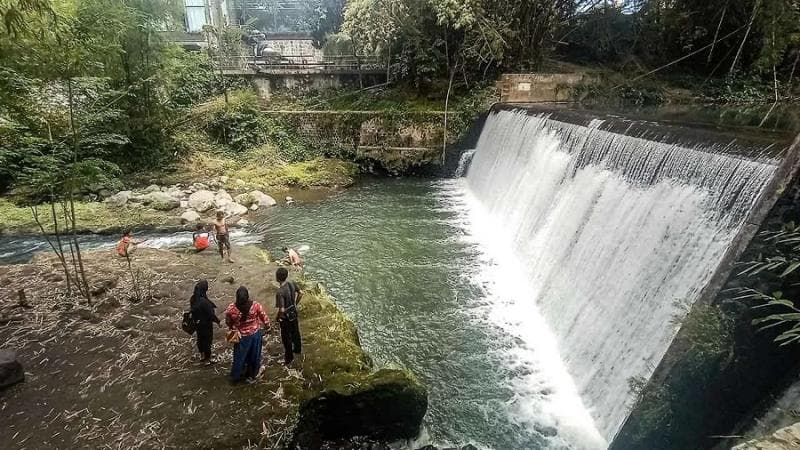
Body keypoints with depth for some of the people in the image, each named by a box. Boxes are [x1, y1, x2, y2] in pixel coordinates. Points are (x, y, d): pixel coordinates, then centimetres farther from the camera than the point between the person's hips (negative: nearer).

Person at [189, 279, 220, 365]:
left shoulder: (193, 299, -10)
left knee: (200, 338, 24)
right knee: (207, 340, 11)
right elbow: (211, 314, -25)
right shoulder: (204, 301, -33)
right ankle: (207, 359, 27)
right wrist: (217, 321, -9)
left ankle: (203, 356, 43)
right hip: (206, 324, -7)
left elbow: (192, 310, 5)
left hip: (197, 323, 7)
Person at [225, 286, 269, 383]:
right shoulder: (255, 305, -23)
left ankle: (236, 376, 39)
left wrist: (232, 329, 17)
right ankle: (251, 376, 36)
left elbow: (228, 323, -4)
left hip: (241, 337, 0)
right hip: (255, 334, 1)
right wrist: (267, 326, 12)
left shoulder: (231, 308, -23)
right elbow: (264, 318, -9)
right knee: (254, 356, 20)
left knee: (240, 357, 21)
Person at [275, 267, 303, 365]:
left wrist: (277, 317, -10)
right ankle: (297, 349, 49)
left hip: (286, 317, -7)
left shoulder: (280, 292, -32)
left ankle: (289, 358, 30)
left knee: (286, 338, 14)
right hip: (294, 313, 7)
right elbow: (301, 293, 2)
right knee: (295, 332, 27)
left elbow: (282, 310, -30)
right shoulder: (292, 284, -12)